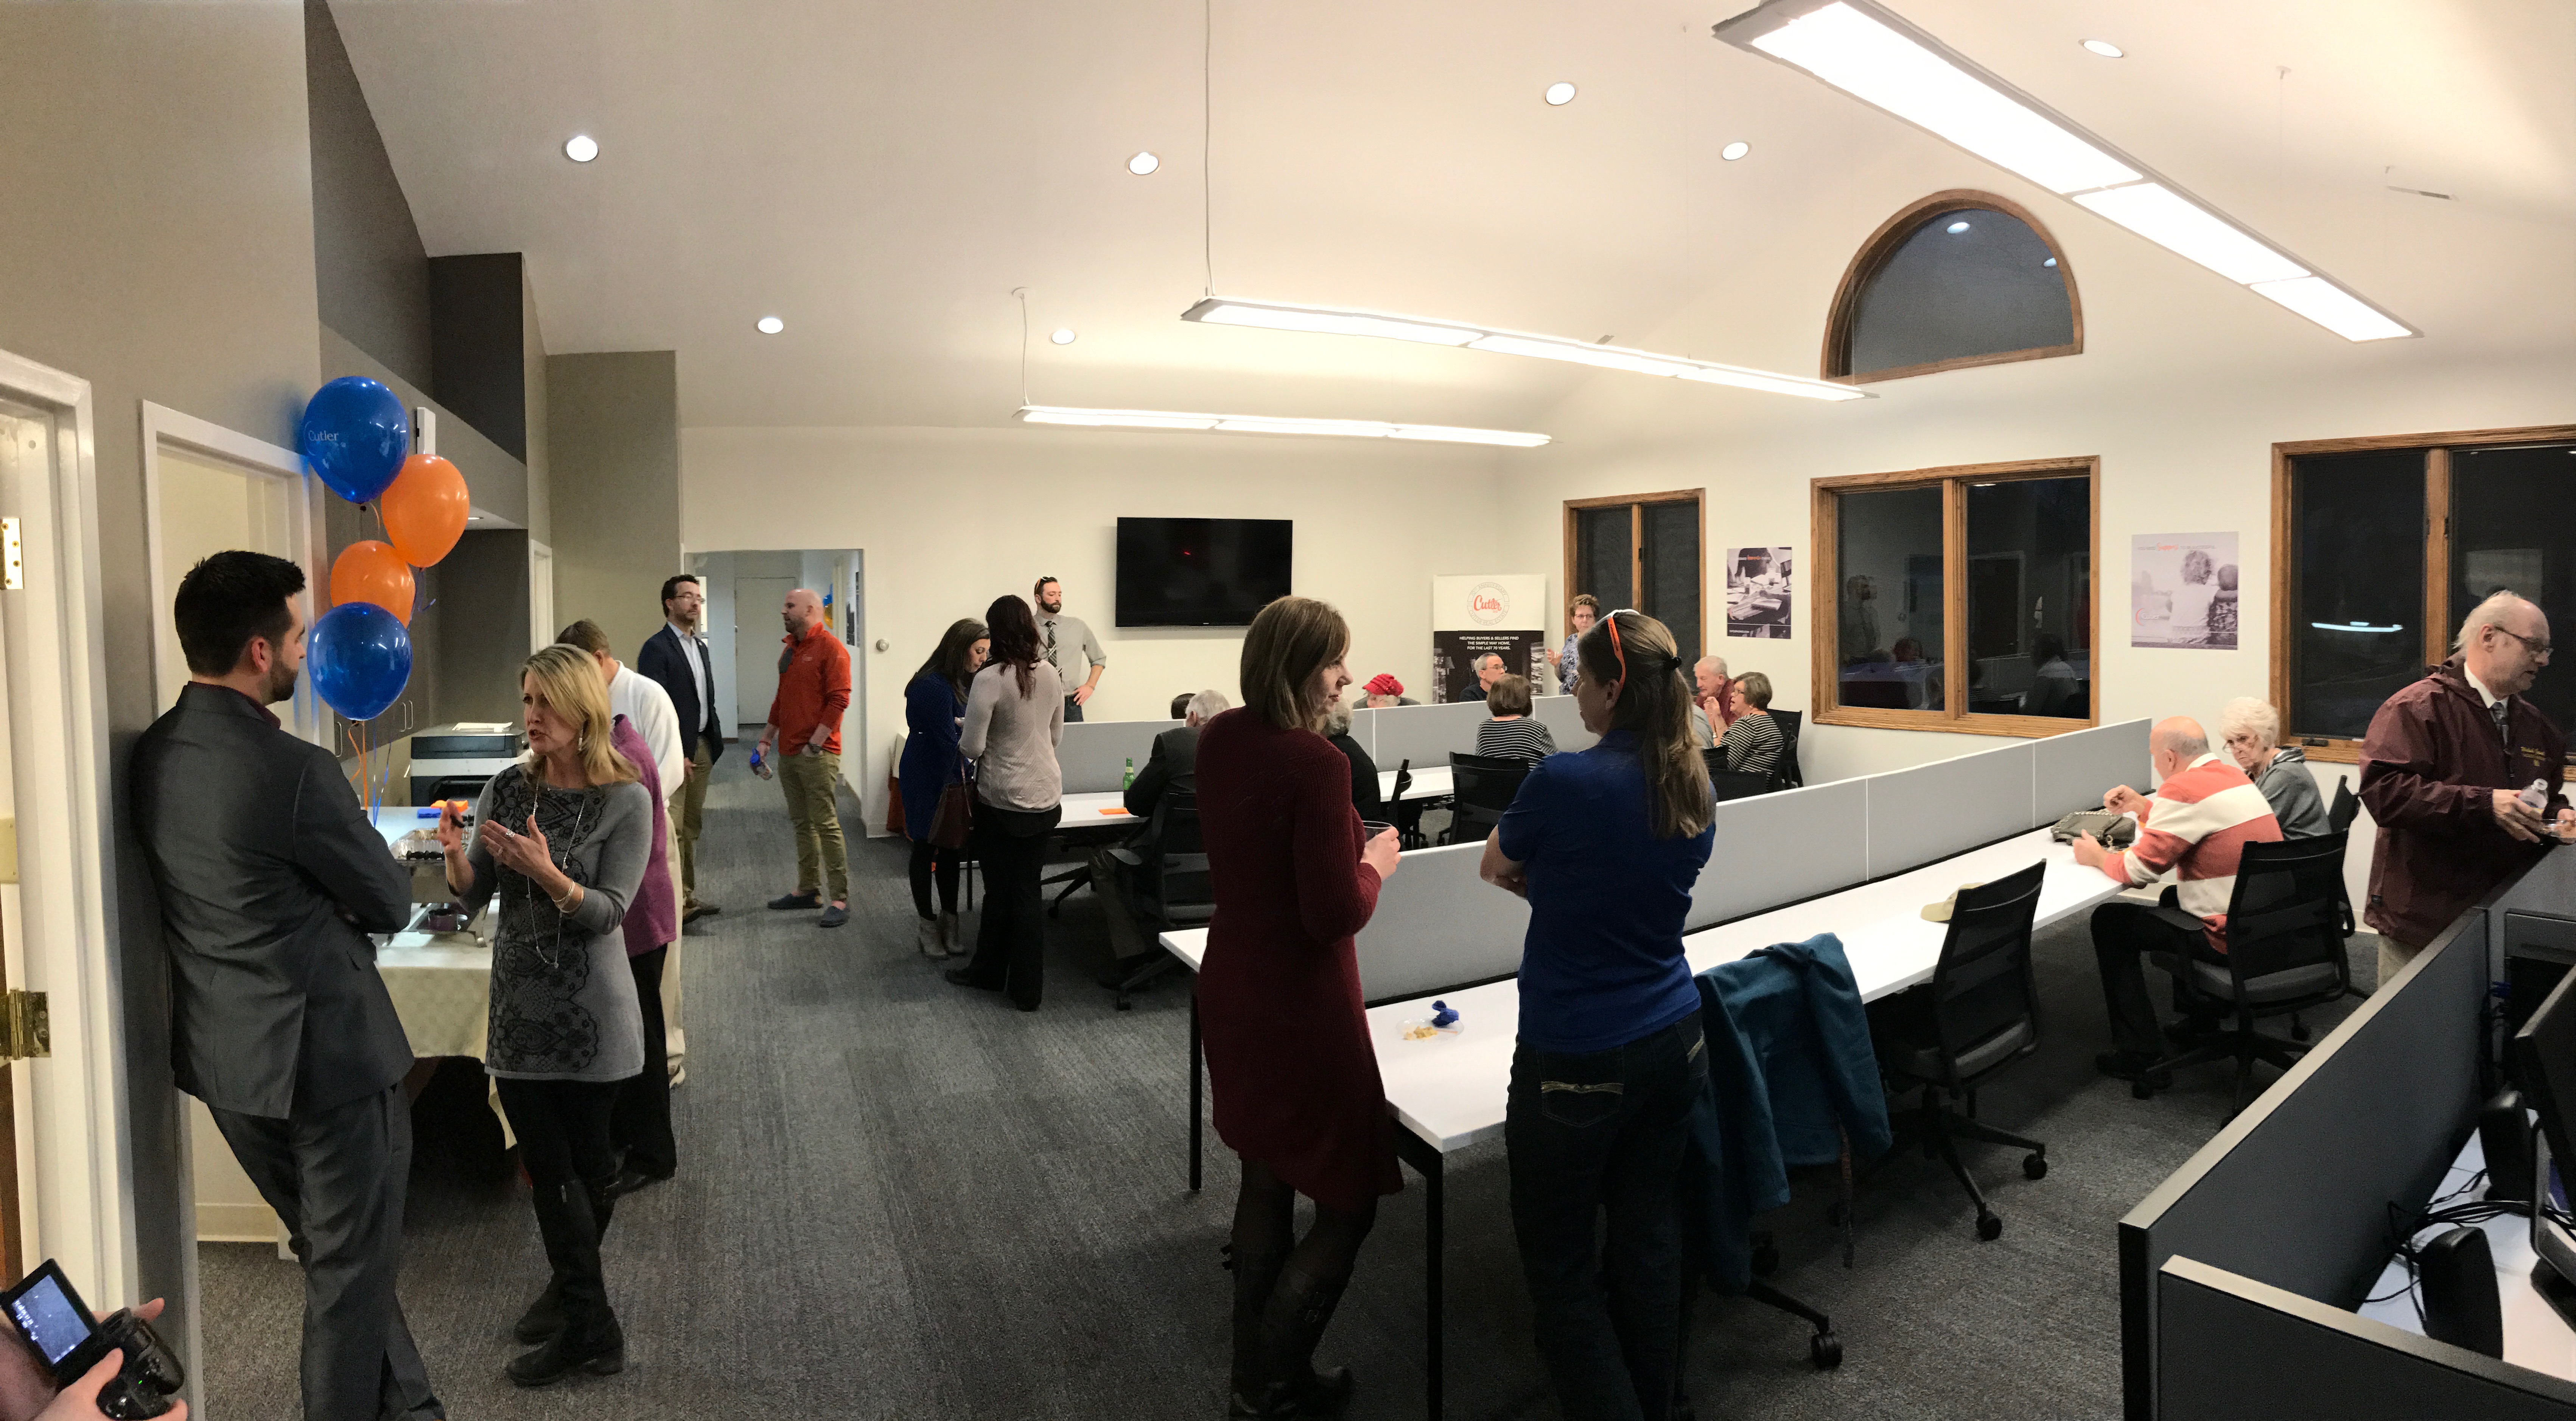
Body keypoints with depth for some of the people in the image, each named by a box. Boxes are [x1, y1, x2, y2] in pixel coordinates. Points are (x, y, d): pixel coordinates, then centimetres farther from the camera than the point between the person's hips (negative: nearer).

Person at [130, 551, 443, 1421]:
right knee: (353, 1271, 10)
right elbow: (391, 906, -11)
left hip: (221, 1056, 8)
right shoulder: (291, 769, -23)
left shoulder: (151, 756, 1)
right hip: (325, 1051, -8)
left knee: (334, 1252, 22)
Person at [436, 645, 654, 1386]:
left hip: (590, 1016, -4)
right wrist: (456, 856, -16)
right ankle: (588, 1317, 25)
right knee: (553, 1167, 10)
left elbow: (608, 912, -14)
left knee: (583, 1163, 8)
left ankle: (582, 1324, 25)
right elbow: (474, 898, 4)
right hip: (519, 1011, 4)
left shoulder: (626, 800, -10)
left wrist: (546, 873, -30)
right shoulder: (507, 789, 3)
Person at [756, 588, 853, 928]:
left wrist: (814, 745, -17)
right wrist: (766, 738, 18)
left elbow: (838, 701, -15)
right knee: (802, 824, 13)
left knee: (826, 825, -7)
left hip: (817, 754, -8)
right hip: (788, 753, 8)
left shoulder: (830, 648, -9)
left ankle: (840, 899, -4)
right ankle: (808, 889, 22)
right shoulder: (790, 650, 17)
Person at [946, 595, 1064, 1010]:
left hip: (1003, 800, -5)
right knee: (1029, 889, 11)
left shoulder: (989, 679, -17)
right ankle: (1028, 988, 17)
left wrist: (963, 737, 5)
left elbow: (972, 747, -15)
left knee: (1000, 889, 11)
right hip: (1045, 796, 5)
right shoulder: (1050, 673, 1)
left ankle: (989, 971, 30)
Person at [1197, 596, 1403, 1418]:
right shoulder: (1315, 763, -25)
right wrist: (1377, 864, -6)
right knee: (1348, 1200, 11)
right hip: (1300, 1004, -8)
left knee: (1266, 1178, 23)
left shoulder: (1219, 740, 0)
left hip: (1233, 986, 9)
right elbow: (1337, 915, -23)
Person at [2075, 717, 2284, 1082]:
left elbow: (2138, 871, -18)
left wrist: (2097, 857, 0)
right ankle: (2203, 1015, 41)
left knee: (2110, 922, 1)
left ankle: (2137, 1054, 4)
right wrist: (2143, 807, 22)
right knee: (2171, 898, 33)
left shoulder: (2183, 789, -19)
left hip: (2232, 938, -10)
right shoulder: (2233, 776, 10)